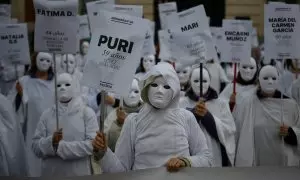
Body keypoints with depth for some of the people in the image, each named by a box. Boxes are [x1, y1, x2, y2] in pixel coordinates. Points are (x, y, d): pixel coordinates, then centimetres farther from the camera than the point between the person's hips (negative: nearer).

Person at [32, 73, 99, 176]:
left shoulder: (87, 113, -3)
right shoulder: (47, 114, 3)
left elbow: (92, 144, -12)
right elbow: (35, 146, 1)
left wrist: (60, 146, -15)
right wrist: (51, 142, -18)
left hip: (80, 174, -1)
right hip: (51, 174, 2)